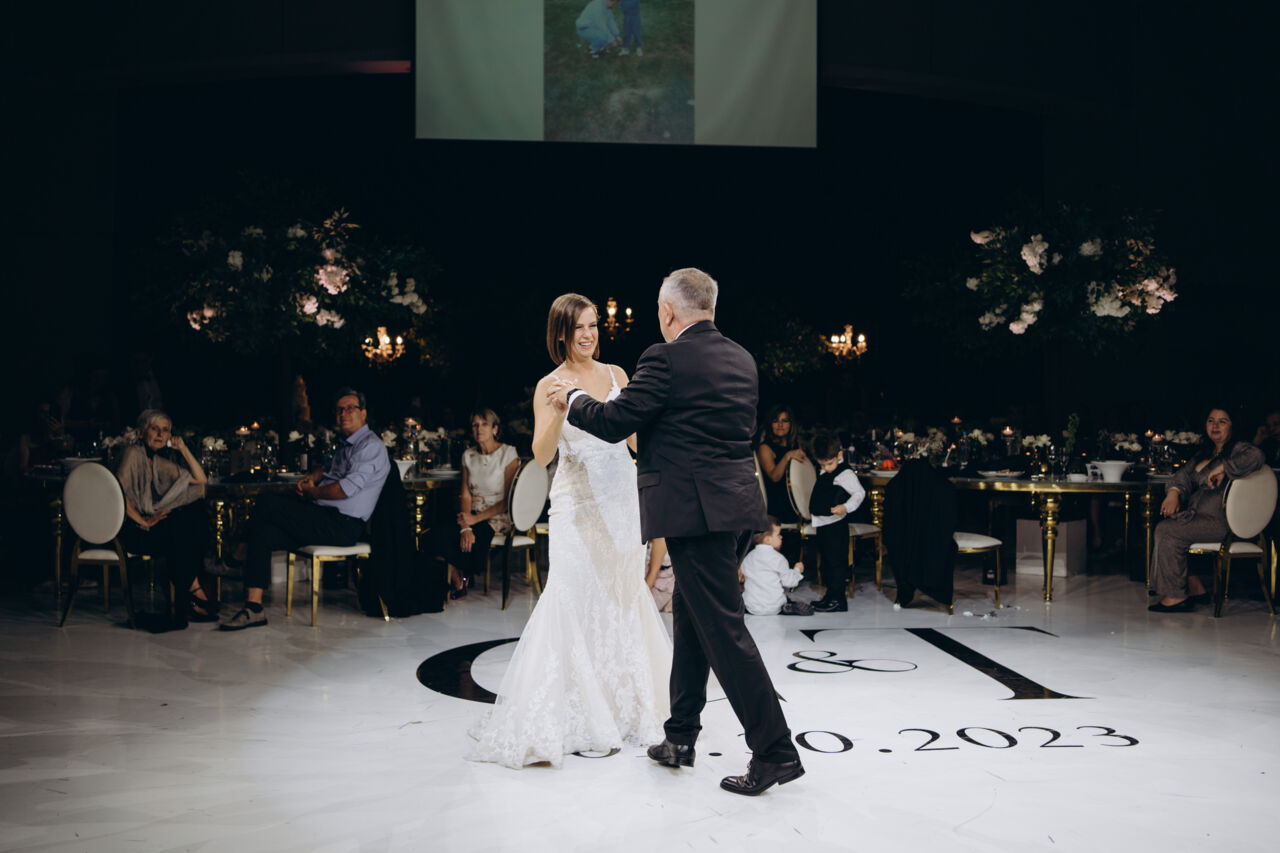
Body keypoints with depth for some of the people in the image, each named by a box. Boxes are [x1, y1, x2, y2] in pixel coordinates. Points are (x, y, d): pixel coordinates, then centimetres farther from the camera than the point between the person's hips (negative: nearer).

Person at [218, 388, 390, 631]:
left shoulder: (371, 446, -9)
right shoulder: (345, 445, 23)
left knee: (267, 505, -16)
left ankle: (241, 554, 9)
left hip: (342, 526, -10)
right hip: (324, 519, 10)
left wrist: (311, 492, -5)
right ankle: (254, 608, -4)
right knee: (262, 533, -5)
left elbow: (346, 489, -21)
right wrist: (311, 477, 15)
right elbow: (328, 470, 40)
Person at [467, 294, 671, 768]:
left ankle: (623, 706, 25)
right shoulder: (549, 386, -2)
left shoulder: (615, 374, 9)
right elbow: (542, 455, -12)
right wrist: (558, 411, -27)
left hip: (621, 497, 4)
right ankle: (578, 717, 1)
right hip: (578, 503, -4)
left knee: (623, 596, 11)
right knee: (576, 600, -8)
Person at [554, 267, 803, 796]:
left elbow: (616, 423, -8)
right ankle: (680, 737, 29)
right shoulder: (741, 360, 13)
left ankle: (775, 752, 0)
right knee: (691, 616, 19)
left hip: (697, 511, -9)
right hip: (736, 503, 9)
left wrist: (574, 398, 11)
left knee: (724, 630, -4)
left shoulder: (666, 359, -11)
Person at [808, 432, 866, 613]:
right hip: (822, 525, 9)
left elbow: (859, 493, -19)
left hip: (835, 525, -9)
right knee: (826, 561, 15)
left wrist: (846, 507, -35)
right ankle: (830, 596, 25)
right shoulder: (824, 473, 13)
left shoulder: (845, 474, -14)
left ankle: (838, 599, -1)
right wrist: (816, 523, 23)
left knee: (836, 561, -6)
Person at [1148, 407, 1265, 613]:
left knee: (1167, 531, -20)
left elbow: (1255, 457, -28)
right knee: (1164, 527, -7)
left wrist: (1223, 468, -23)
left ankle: (1176, 596, -10)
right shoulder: (1205, 452, 22)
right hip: (1200, 514, 9)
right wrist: (1174, 492, -2)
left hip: (1221, 521, -9)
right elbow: (1185, 474, 19)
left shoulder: (1238, 449, -5)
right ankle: (1194, 587, -1)